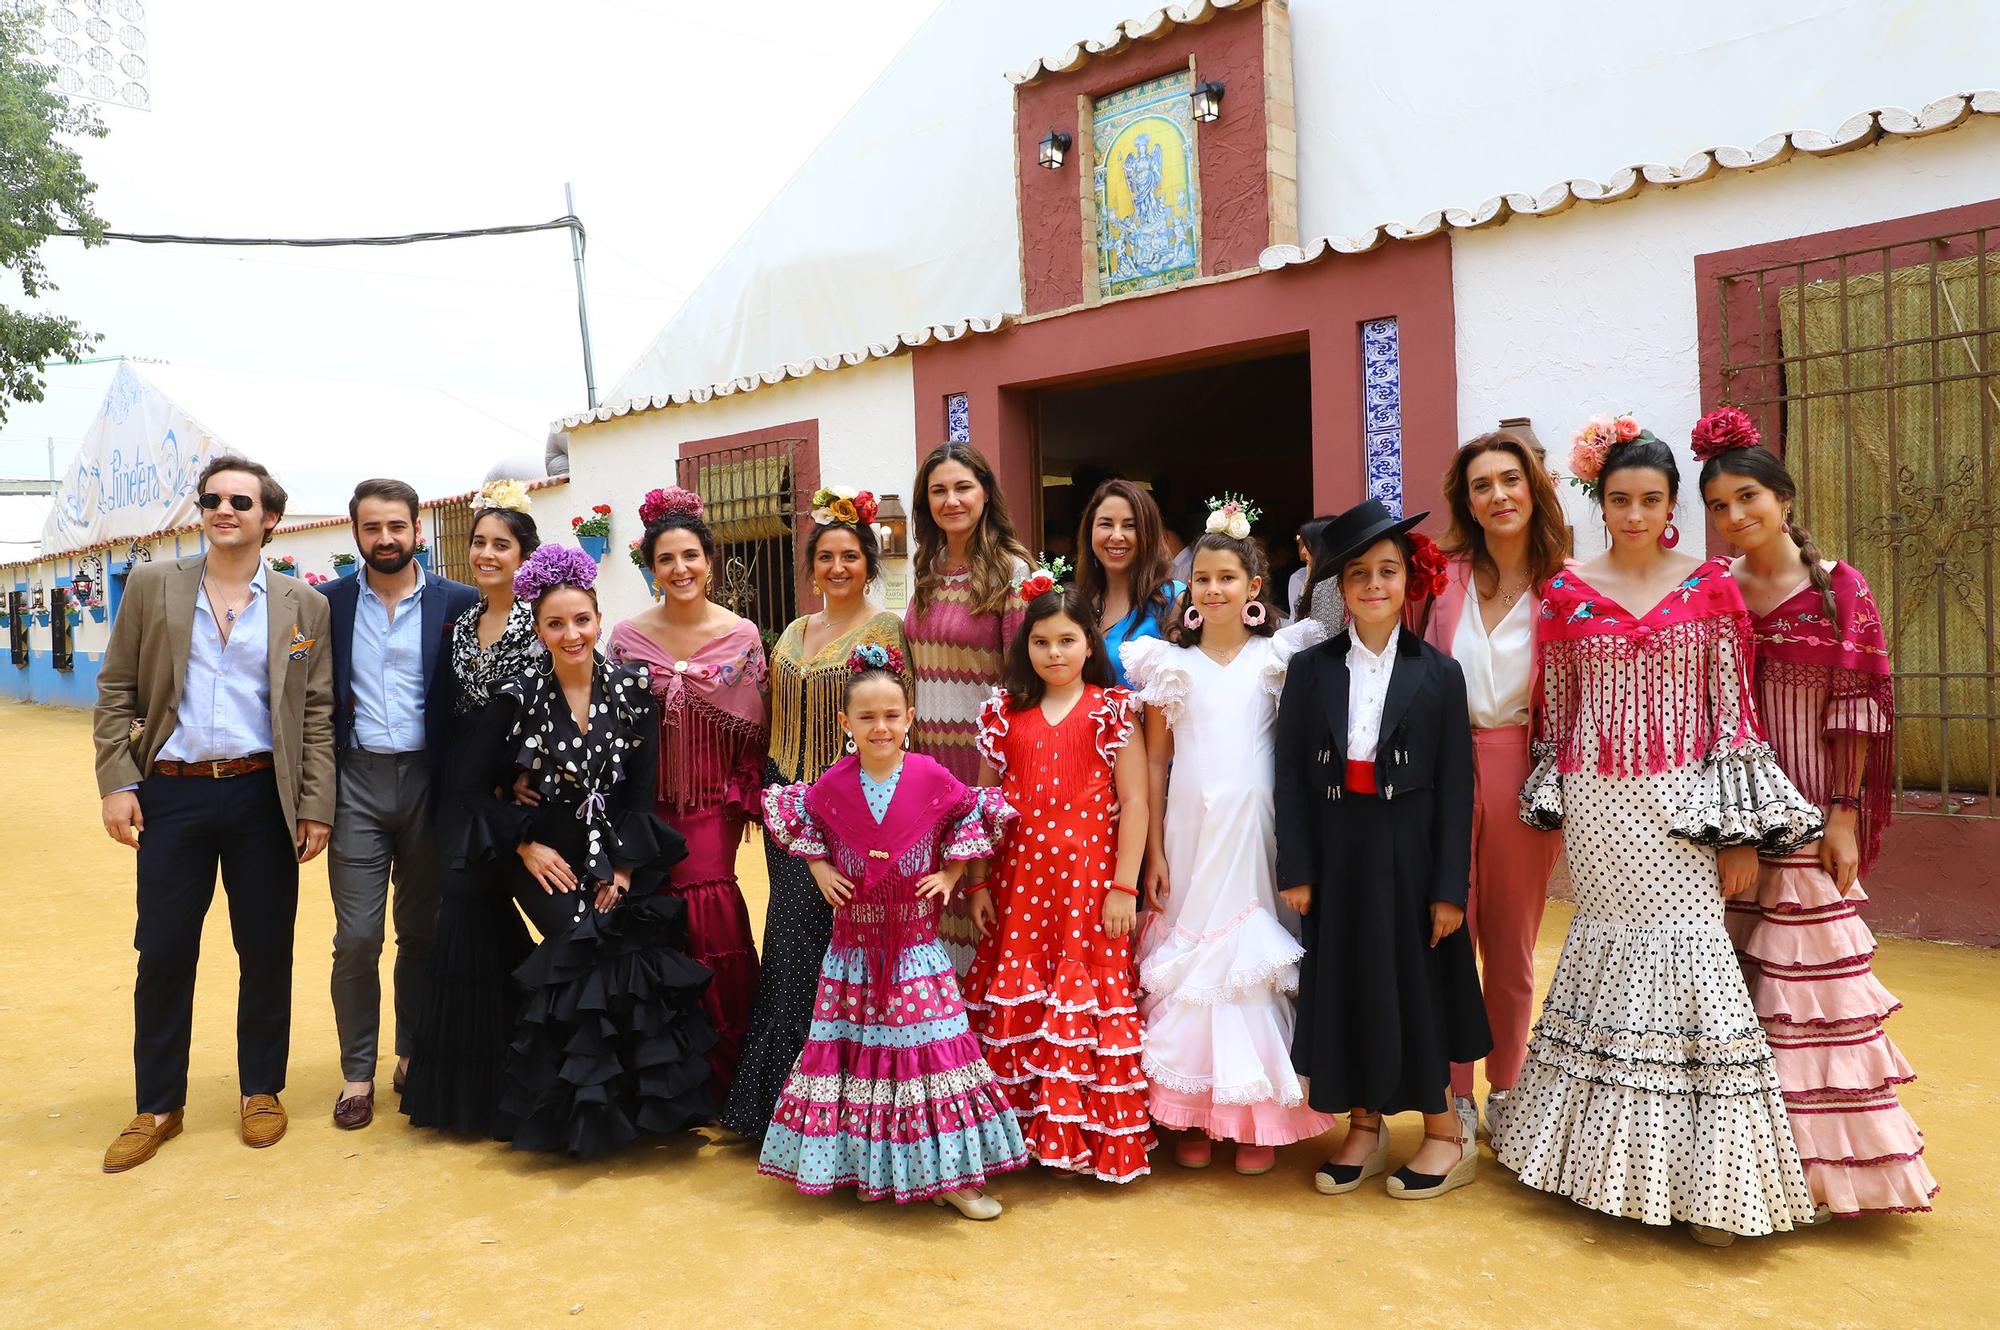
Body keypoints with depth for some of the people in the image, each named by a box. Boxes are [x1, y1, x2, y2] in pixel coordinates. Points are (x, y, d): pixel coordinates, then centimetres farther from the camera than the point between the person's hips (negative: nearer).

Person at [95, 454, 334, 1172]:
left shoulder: (304, 605, 3)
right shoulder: (151, 587, 5)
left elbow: (318, 714, 2)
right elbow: (115, 692, 5)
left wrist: (315, 806, -3)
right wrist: (117, 783, -4)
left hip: (263, 796, 0)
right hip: (170, 795, 1)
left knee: (266, 950, 8)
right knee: (163, 951, 7)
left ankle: (261, 1092, 25)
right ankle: (158, 1106, 23)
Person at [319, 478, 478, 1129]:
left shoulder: (459, 604, -1)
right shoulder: (328, 603, 4)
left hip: (430, 782, 0)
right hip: (357, 782, 0)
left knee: (422, 931, 10)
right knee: (357, 938, 1)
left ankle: (414, 1056, 26)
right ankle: (357, 1072, 16)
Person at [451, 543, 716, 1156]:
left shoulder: (631, 689, 0)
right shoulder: (518, 696, -4)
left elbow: (641, 788, 0)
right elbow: (470, 783, -1)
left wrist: (622, 867, -9)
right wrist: (526, 846, -8)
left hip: (619, 853, 2)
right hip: (547, 856, -1)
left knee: (638, 944, -22)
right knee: (587, 944, -24)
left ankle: (643, 1101, -2)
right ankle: (582, 1110, -3)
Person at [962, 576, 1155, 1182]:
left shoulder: (1112, 710, 0)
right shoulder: (1005, 711, 8)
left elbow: (1134, 802, -3)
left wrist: (1123, 886, -8)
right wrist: (977, 883, 5)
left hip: (1088, 882, -3)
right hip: (1017, 882, 3)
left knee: (1085, 1005, 0)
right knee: (1018, 1005, 7)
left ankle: (1090, 1135, 15)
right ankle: (1027, 1127, 21)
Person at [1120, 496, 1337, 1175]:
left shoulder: (1278, 658, 4)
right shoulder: (1172, 664, 6)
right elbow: (1154, 760, 6)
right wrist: (1154, 852, 2)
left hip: (1255, 829, -1)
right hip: (1190, 831, 1)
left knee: (1256, 961, 1)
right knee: (1188, 957, 3)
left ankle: (1258, 1116, 14)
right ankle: (1193, 1114, 15)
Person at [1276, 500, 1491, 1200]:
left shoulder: (1439, 673, -1)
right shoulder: (1310, 668, 2)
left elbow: (1455, 786, -3)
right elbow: (1291, 774, 1)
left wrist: (1450, 888, -7)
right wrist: (1296, 872, -5)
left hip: (1410, 855, -2)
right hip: (1336, 856, 2)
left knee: (1420, 986, 7)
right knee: (1346, 986, 9)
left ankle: (1446, 1135, 26)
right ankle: (1364, 1127, 27)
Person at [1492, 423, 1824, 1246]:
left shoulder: (1710, 587, 2)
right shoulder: (1565, 594, 3)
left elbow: (1734, 711, 1)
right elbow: (1553, 712, 8)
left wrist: (1741, 830, -3)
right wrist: (1553, 805, 6)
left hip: (1681, 801, 0)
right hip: (1598, 804, 1)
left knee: (1690, 954, -4)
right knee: (1612, 948, 4)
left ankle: (1704, 1178, 9)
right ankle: (1612, 1155, 21)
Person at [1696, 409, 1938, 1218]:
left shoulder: (1838, 587, -2)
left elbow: (1856, 709, -4)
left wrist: (1845, 813, -9)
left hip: (1808, 815, -3)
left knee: (1806, 974, 1)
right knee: (1729, 979, 7)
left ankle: (1818, 1153, 17)